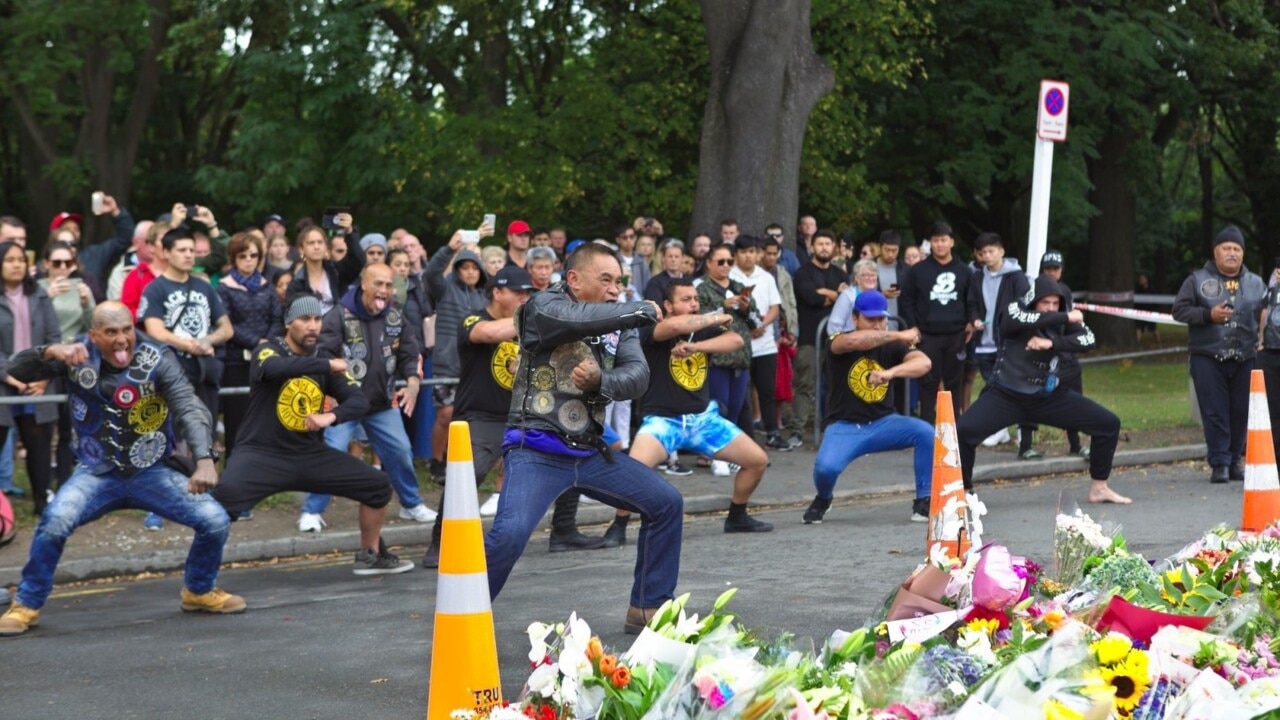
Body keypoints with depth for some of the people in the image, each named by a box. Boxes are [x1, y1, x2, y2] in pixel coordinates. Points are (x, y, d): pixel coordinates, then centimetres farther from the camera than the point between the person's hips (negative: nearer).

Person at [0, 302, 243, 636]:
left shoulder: (156, 360, -14)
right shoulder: (78, 357, -8)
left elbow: (189, 408, -24)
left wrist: (204, 459, -42)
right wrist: (50, 352, -33)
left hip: (153, 472, 1)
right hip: (97, 472, 0)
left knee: (215, 521, -13)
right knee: (55, 522, -27)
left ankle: (199, 591, 18)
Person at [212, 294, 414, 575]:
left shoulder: (323, 361, 8)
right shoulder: (267, 351, -6)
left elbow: (359, 400, -2)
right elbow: (277, 368, -32)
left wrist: (331, 416, -22)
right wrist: (328, 366, -24)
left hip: (311, 455, 6)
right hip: (262, 453, -6)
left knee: (378, 486, 2)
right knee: (225, 495, -34)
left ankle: (370, 556, 22)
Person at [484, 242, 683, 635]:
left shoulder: (617, 321, 11)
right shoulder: (543, 307, -8)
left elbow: (638, 376, -3)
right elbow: (582, 319, -29)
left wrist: (600, 380, -24)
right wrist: (644, 311, -13)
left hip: (591, 451, 7)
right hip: (537, 450, -7)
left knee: (667, 503, 6)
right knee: (508, 535, -26)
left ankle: (648, 609, 17)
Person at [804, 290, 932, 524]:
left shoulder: (892, 346, 0)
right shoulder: (840, 343, -7)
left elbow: (923, 362, -21)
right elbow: (854, 341, -34)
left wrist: (890, 372, -38)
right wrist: (898, 335, -30)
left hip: (883, 423, 3)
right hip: (844, 427, -3)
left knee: (926, 432, -23)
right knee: (826, 467, -31)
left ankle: (924, 501, -6)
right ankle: (823, 500, 8)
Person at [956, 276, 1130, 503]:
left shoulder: (1061, 319, 3)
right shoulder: (1014, 311, -8)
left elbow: (1087, 339, -12)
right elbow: (1025, 320, -32)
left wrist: (1051, 342, -23)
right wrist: (1067, 318, -23)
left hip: (1049, 397, 4)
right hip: (1006, 396, -4)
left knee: (1109, 423, 0)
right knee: (962, 431, -28)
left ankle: (1099, 488, 16)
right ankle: (964, 491, -7)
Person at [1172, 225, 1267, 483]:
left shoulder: (1256, 284, 12)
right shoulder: (1197, 280, 5)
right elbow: (1179, 310, 1)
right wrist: (1208, 315, -13)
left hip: (1245, 358, 2)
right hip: (1208, 358, -2)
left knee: (1241, 412, 4)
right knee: (1215, 413, -3)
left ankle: (1236, 460, 15)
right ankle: (1219, 463, 2)